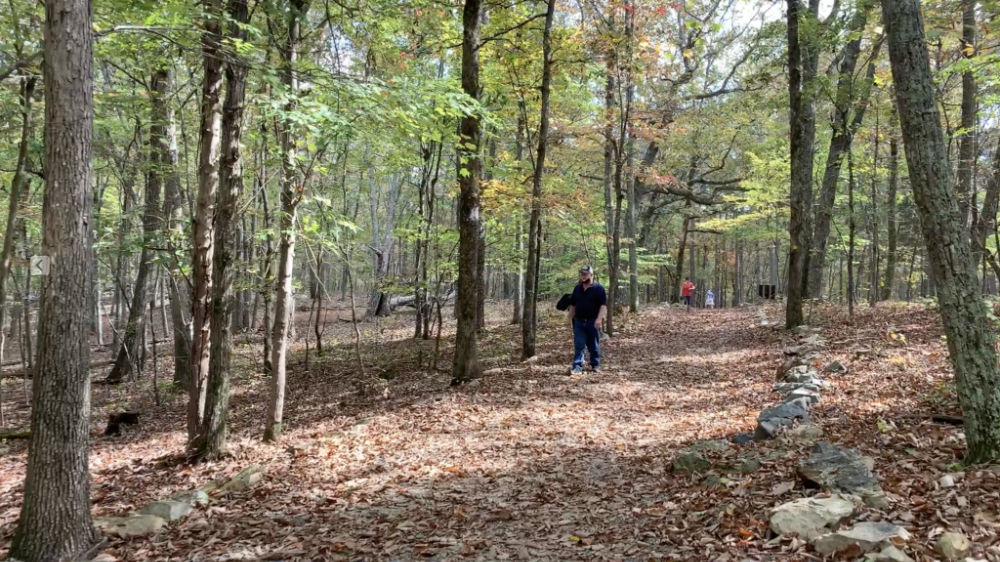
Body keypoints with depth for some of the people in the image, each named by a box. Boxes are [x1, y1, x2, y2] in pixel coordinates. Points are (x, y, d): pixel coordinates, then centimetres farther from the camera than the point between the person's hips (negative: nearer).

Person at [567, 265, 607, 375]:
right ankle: (577, 366, -3)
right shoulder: (577, 288, 12)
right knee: (578, 345, -2)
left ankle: (595, 365, 21)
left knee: (594, 345, 7)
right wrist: (571, 319, 14)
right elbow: (572, 305, 18)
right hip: (579, 321, 4)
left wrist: (599, 318, -19)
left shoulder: (598, 288, -5)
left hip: (593, 322, -4)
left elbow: (603, 305, -9)